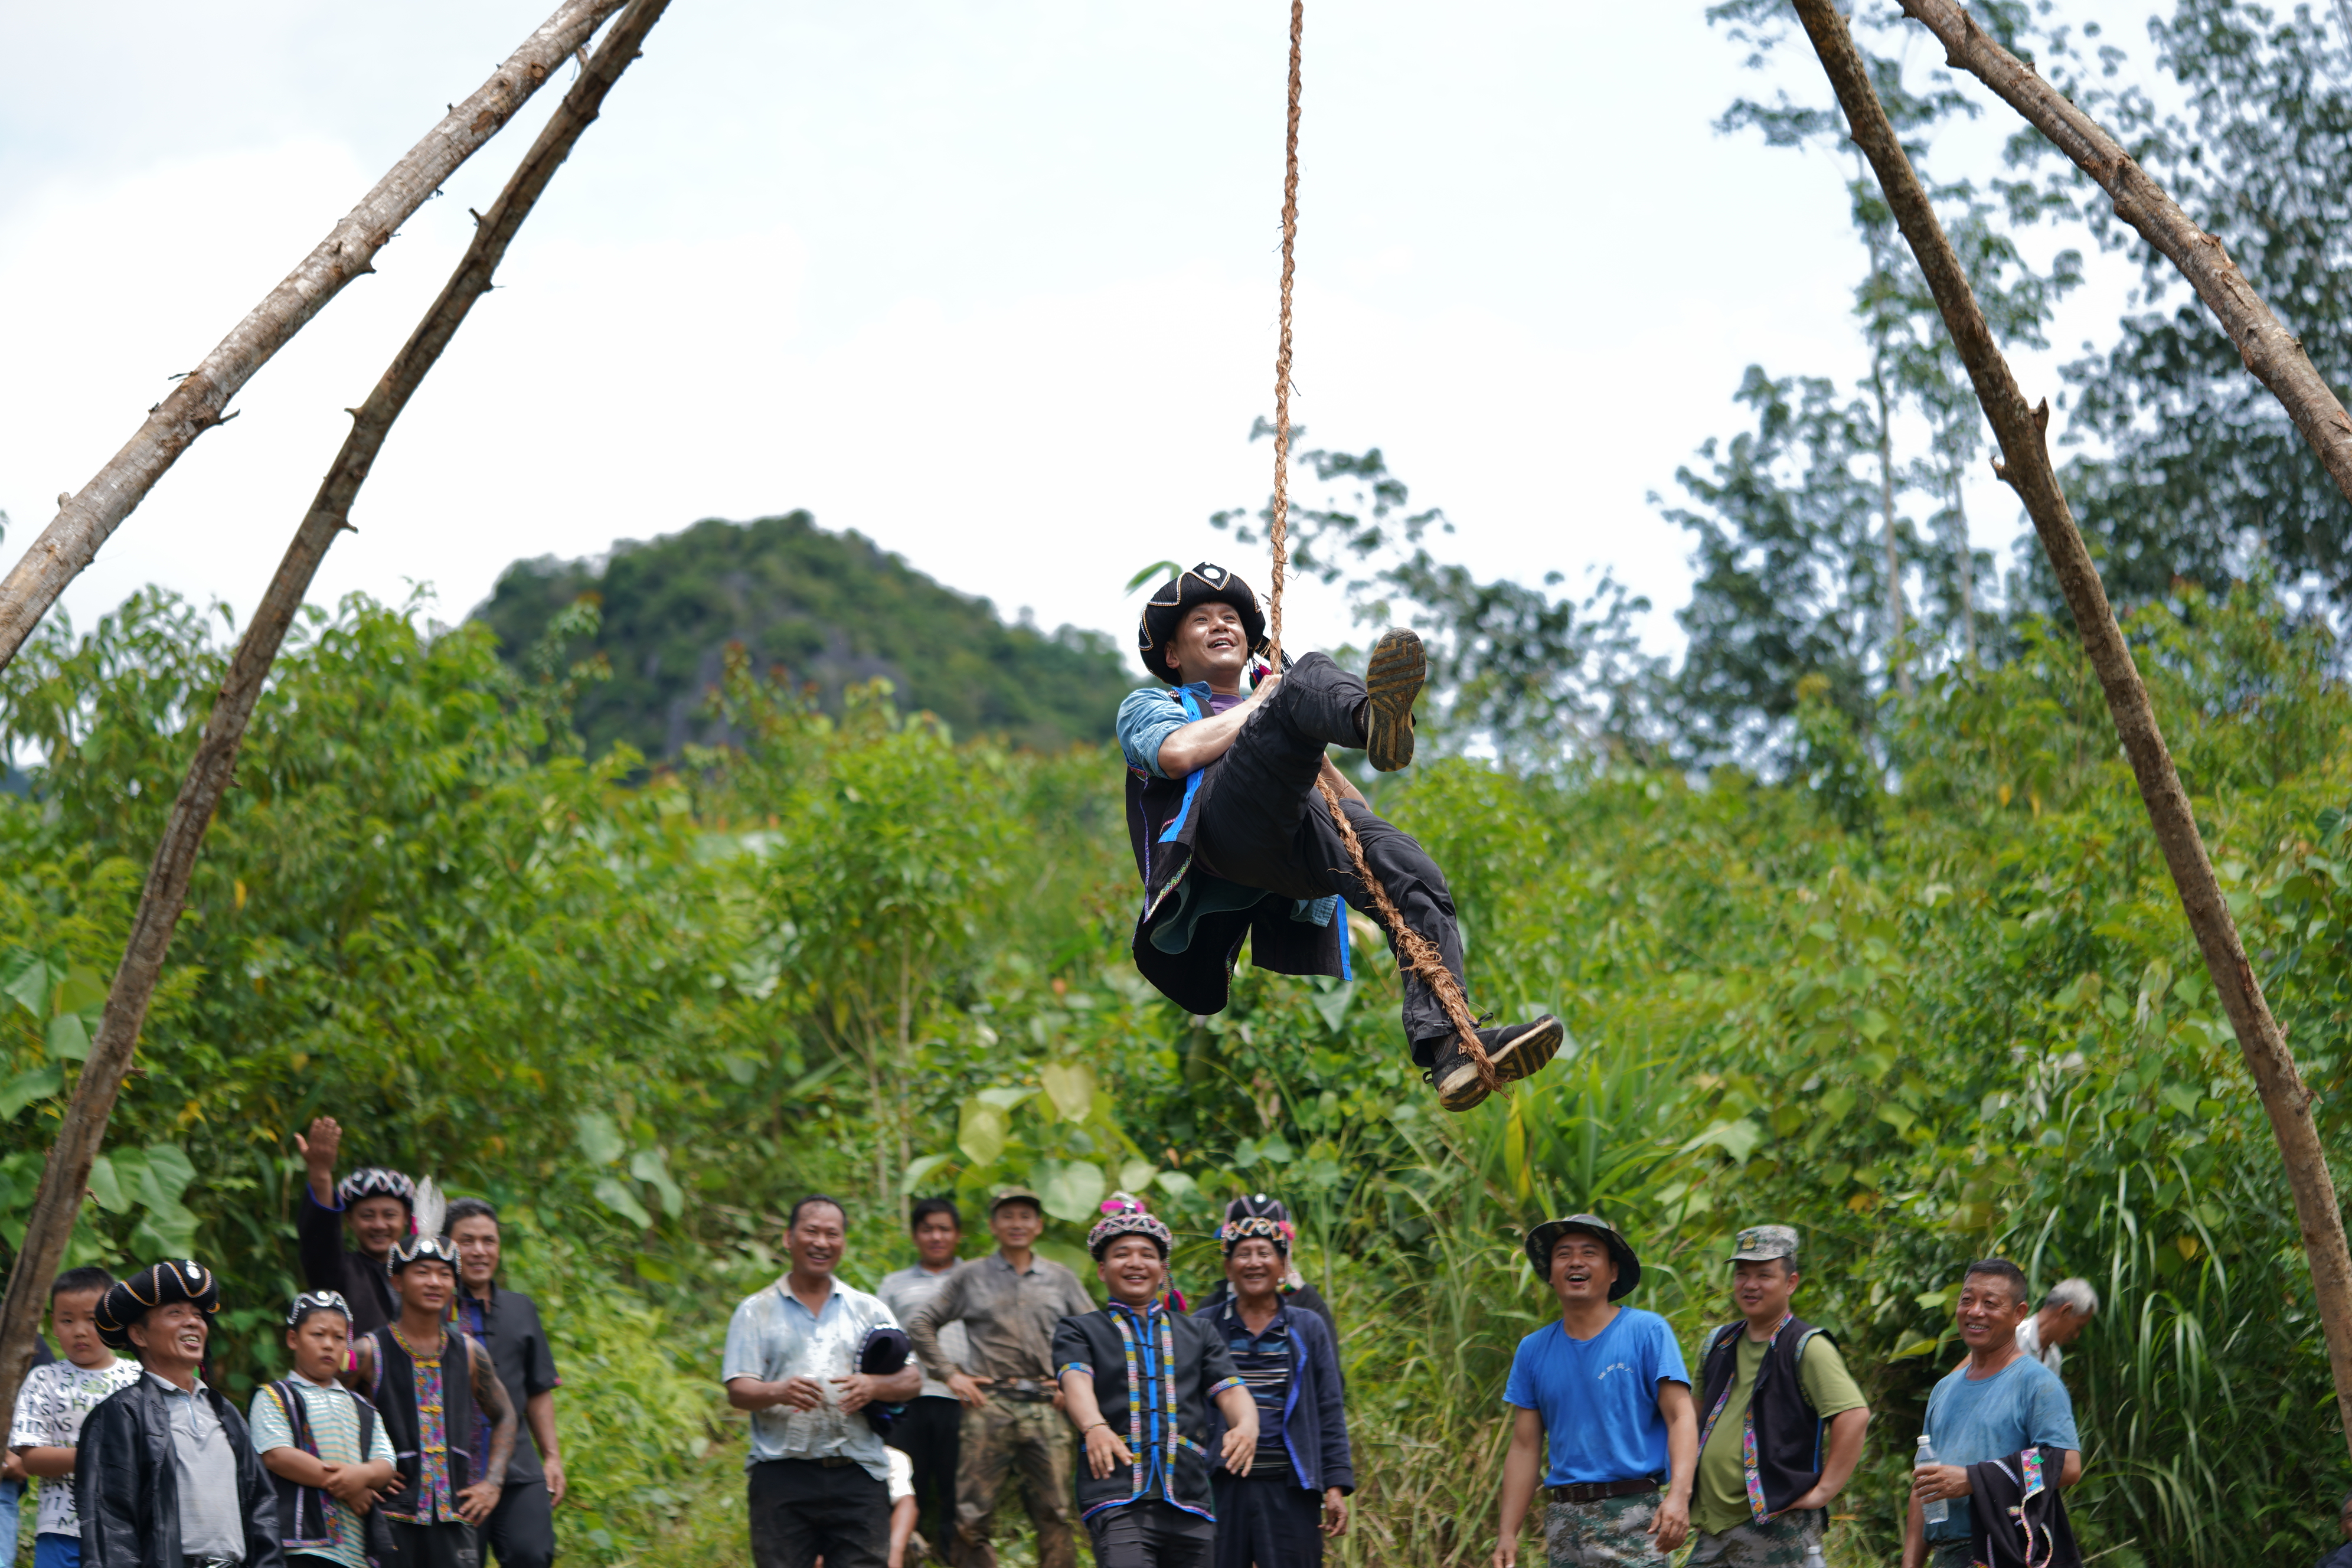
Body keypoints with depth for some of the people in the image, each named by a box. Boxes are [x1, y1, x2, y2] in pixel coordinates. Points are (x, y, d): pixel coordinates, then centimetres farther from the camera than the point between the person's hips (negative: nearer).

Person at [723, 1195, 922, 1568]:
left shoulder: (869, 1310, 17)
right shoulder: (757, 1311, 11)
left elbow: (912, 1379, 11)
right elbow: (737, 1391, 0)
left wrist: (874, 1386, -12)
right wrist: (779, 1392, -23)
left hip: (858, 1475, 2)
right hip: (782, 1474, -1)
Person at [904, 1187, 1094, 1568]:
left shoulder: (1061, 1279, 15)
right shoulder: (970, 1276, 11)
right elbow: (920, 1324, 12)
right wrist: (949, 1373, 4)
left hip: (1046, 1408, 1)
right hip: (988, 1406, -1)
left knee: (1056, 1515, -2)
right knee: (973, 1515, -5)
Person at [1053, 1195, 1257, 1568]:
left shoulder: (1197, 1334, 23)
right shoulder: (1079, 1331, 14)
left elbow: (1230, 1391, 9)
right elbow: (1076, 1383, -6)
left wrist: (1246, 1425, -16)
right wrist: (1095, 1427, -29)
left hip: (1191, 1505, 4)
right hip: (1118, 1500, -3)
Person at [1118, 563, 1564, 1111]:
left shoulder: (1268, 711, 47)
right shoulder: (1148, 706, 35)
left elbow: (1357, 807, 33)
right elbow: (1178, 753, 6)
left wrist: (1312, 753, 19)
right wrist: (1260, 702, 18)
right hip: (1221, 823, -4)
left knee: (1417, 879, -28)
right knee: (1311, 675, -27)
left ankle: (1446, 1046, -47)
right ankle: (1372, 718, -65)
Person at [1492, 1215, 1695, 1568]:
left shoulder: (1647, 1331, 0)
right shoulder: (1533, 1350, 13)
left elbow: (1681, 1417, -7)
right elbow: (1525, 1446, 14)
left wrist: (1679, 1495, -22)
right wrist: (1508, 1534, 7)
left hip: (1632, 1519, -5)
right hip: (1564, 1521, 5)